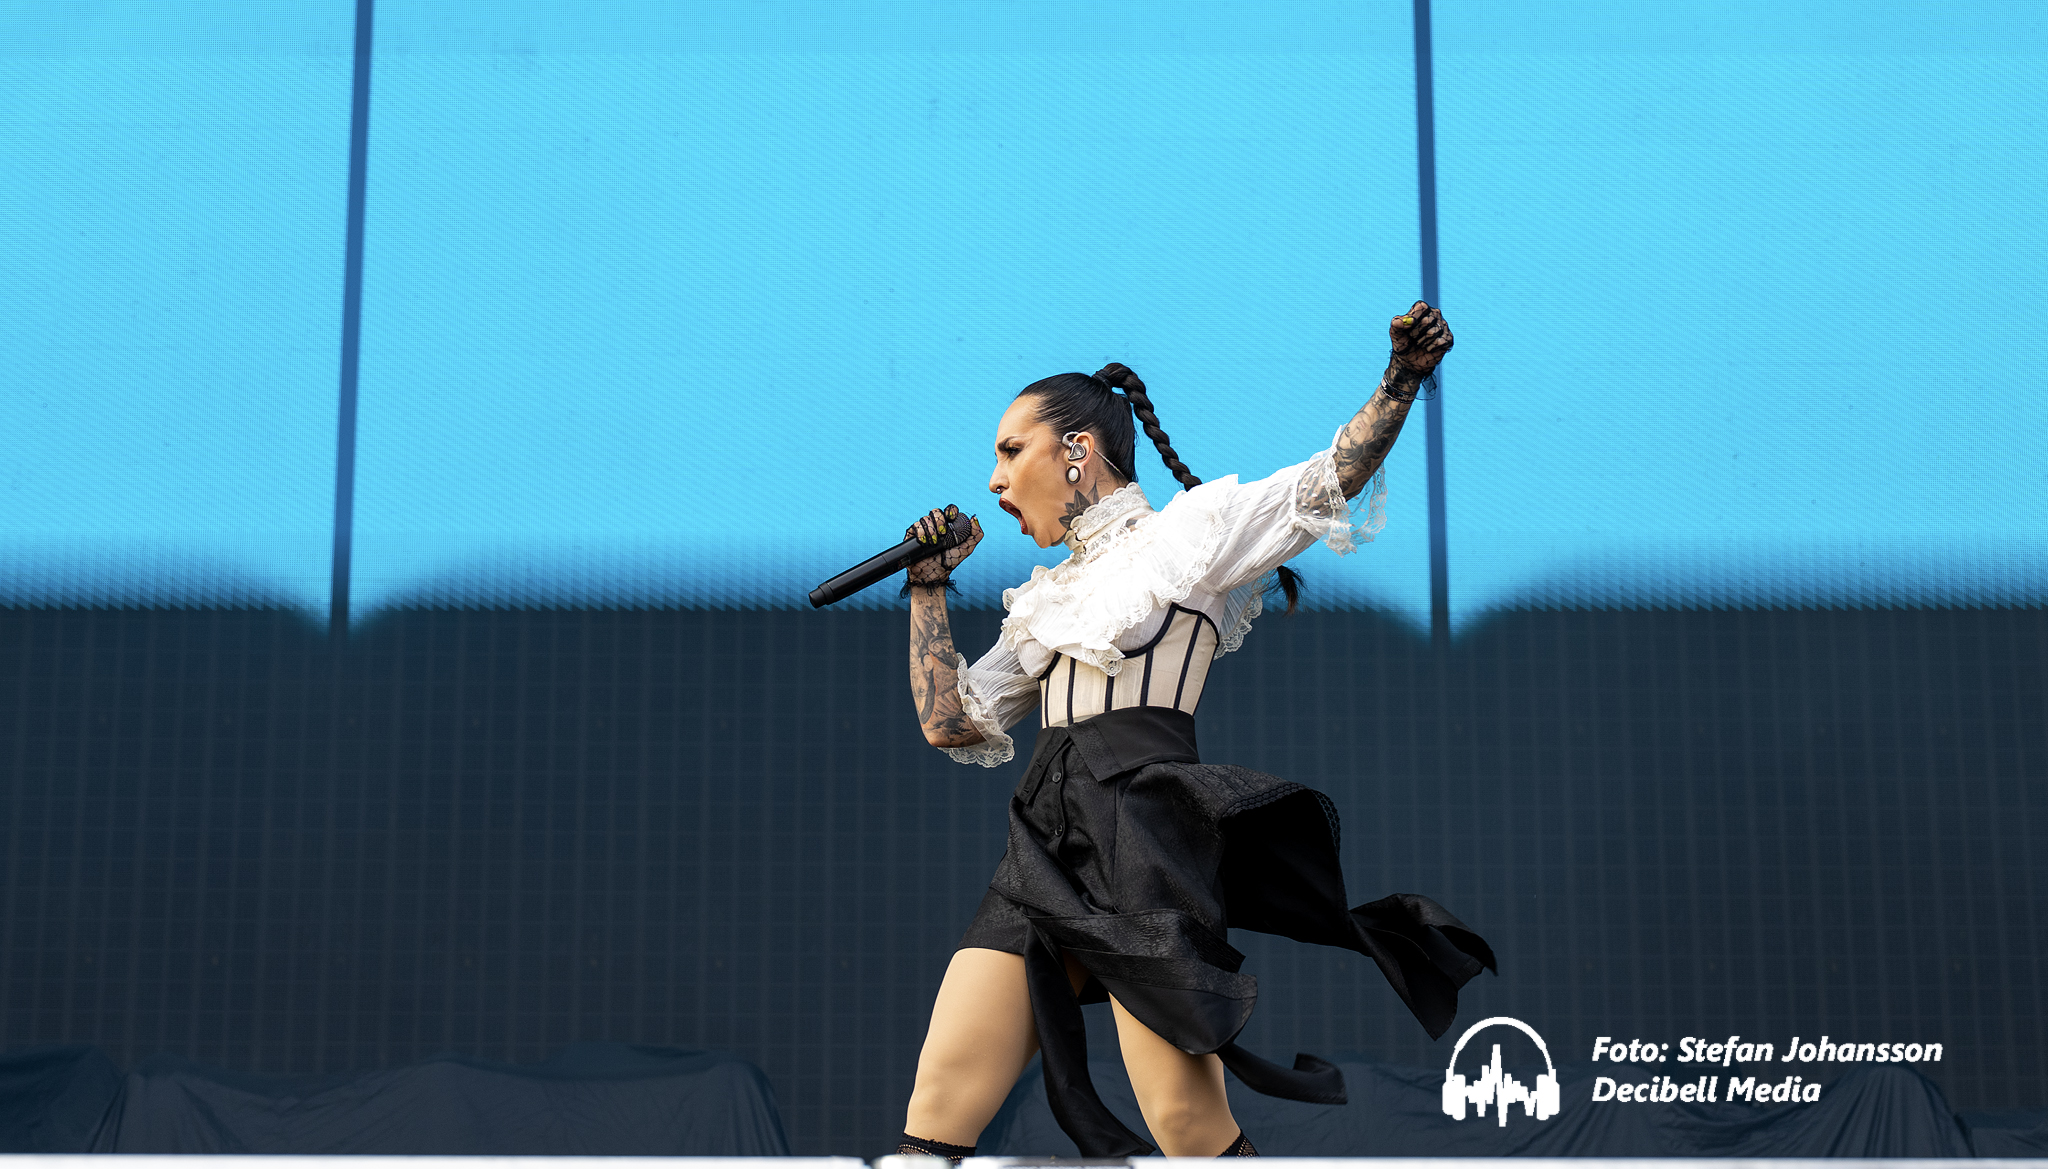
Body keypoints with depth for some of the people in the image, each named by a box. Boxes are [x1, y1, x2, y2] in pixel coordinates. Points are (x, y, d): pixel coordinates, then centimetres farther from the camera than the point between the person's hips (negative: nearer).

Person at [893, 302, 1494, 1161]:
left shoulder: (1189, 529, 10)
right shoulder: (1050, 598, 27)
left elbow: (1333, 478, 3)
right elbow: (950, 720, 23)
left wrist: (1402, 379, -12)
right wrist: (929, 587, 21)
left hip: (1144, 835, -6)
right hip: (1045, 850, 6)